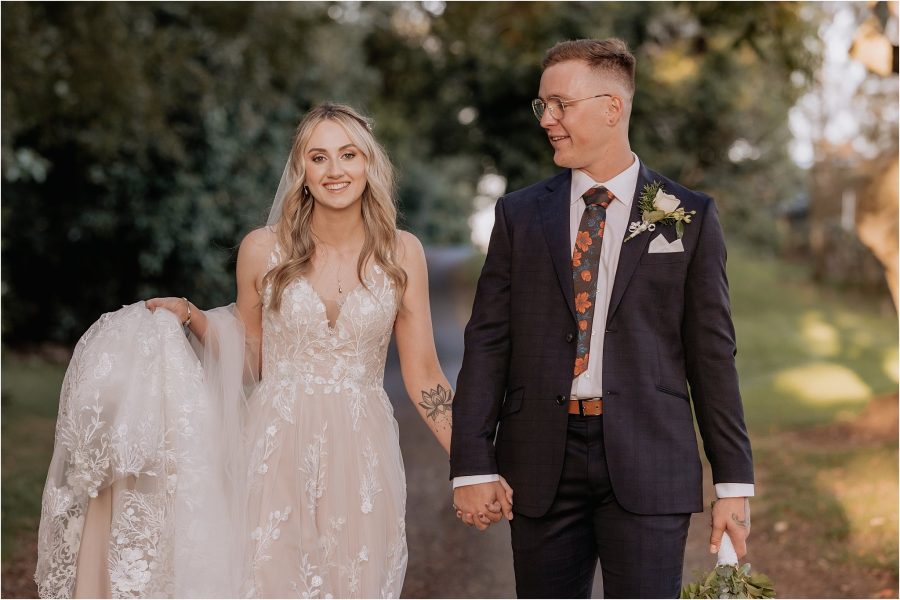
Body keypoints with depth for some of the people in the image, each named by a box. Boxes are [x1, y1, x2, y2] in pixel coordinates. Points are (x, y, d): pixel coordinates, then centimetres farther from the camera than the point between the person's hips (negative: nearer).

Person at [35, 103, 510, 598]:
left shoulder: (401, 253, 0)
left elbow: (422, 375, 2)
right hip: (277, 451, -1)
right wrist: (191, 317, -6)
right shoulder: (263, 250, -2)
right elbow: (250, 363, 8)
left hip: (362, 456, 1)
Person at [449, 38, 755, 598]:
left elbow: (712, 352, 3)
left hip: (648, 467, -2)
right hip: (541, 465, 2)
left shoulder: (689, 215, 4)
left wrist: (734, 480, 0)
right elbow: (488, 341, 5)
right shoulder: (519, 214, 9)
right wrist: (472, 464, -3)